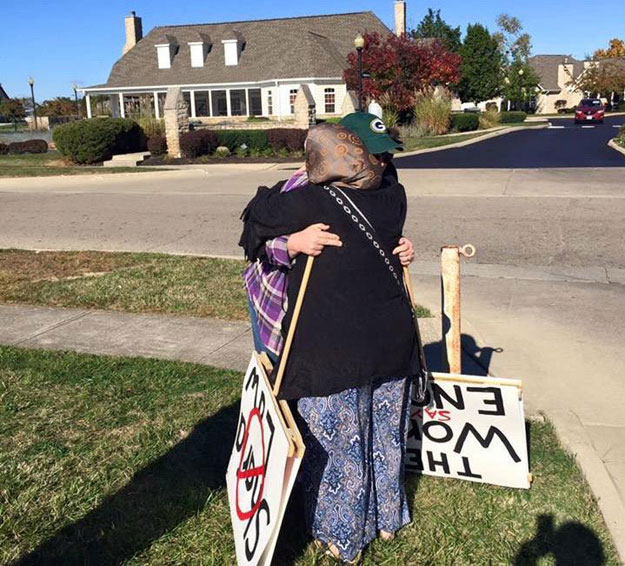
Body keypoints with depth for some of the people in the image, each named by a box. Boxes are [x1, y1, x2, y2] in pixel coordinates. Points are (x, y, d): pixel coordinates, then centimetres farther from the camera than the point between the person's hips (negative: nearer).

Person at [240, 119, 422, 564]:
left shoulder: (312, 202, -18)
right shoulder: (392, 196, -1)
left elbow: (258, 214, -3)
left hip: (333, 352, -5)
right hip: (391, 342, 6)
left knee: (337, 443, 12)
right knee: (386, 434, 22)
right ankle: (387, 519, 41)